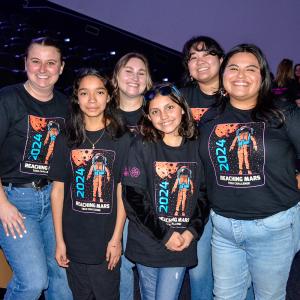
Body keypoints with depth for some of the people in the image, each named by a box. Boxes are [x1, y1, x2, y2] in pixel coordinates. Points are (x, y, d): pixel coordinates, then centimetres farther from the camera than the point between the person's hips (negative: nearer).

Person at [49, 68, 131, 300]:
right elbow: (58, 190, 2)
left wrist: (117, 238, -7)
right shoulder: (66, 141, 1)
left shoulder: (121, 140, -4)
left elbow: (122, 192, -4)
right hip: (74, 241, 2)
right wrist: (59, 240, -1)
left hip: (107, 242, -2)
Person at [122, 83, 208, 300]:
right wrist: (164, 234, -13)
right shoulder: (142, 147, -6)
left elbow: (204, 194, 6)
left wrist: (192, 231, -7)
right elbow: (133, 197, -11)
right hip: (147, 244, -1)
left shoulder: (195, 148, 2)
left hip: (182, 244, 1)